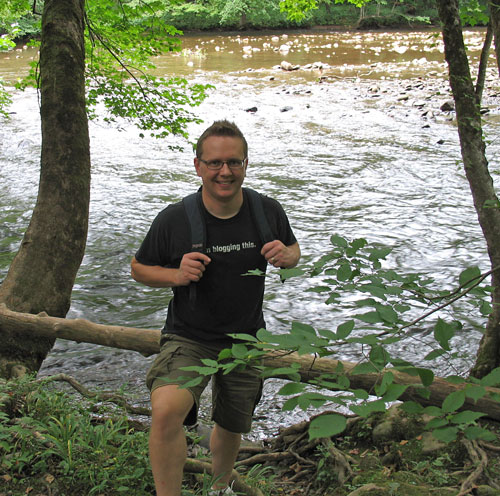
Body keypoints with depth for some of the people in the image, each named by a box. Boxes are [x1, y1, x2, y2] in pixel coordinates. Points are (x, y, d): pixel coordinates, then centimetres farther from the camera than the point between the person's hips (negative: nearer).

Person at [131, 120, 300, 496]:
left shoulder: (268, 211, -8)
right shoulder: (174, 219, -16)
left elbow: (293, 249, 10)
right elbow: (139, 268, -2)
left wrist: (287, 256, -15)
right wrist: (176, 275, -23)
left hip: (245, 340, 3)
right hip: (188, 338, -3)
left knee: (232, 428, 22)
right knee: (166, 412, -32)